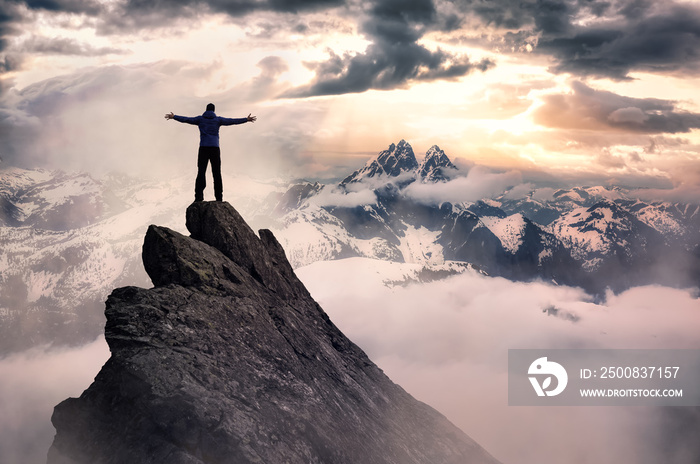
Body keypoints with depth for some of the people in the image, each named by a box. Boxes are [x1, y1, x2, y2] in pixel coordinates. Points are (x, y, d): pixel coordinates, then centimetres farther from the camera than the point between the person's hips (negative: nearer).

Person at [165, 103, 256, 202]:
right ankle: (219, 198, -4)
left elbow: (186, 119, 11)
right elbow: (232, 121, 7)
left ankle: (199, 198, -14)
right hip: (215, 148, 0)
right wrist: (246, 119, 10)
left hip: (203, 149, 0)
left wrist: (174, 117, 22)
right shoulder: (217, 119, 8)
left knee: (201, 173, -4)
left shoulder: (200, 119, 10)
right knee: (217, 174, 1)